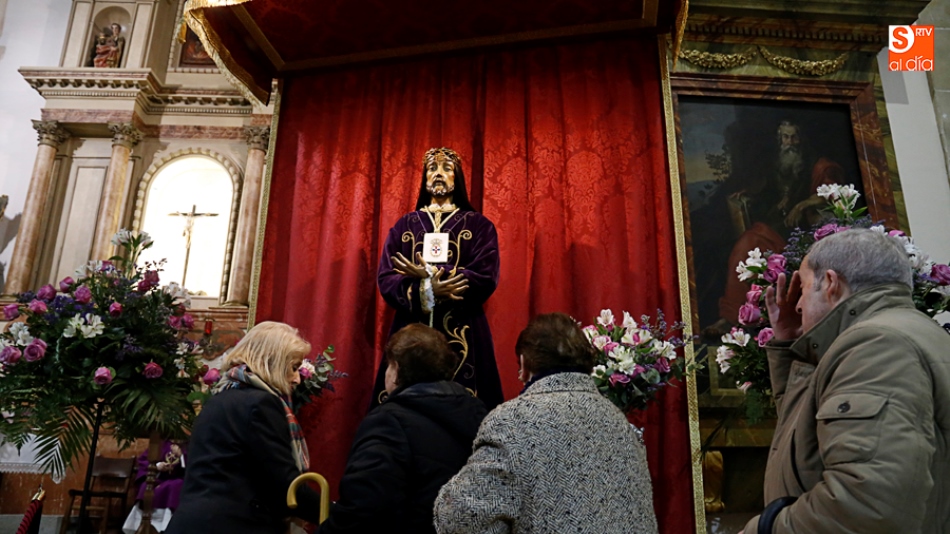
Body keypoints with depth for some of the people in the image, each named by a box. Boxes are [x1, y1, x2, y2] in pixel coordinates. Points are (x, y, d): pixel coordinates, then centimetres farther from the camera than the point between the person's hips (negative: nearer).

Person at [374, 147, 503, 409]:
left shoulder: (479, 225, 7)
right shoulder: (404, 225, 12)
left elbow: (486, 278, -7)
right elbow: (385, 278, 1)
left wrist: (432, 276, -14)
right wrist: (424, 289, -17)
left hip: (462, 332, -1)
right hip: (410, 330, 2)